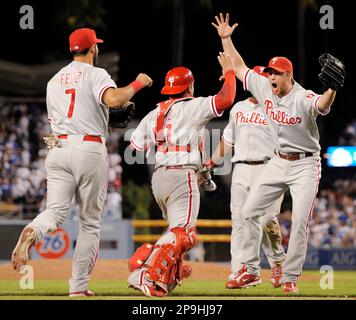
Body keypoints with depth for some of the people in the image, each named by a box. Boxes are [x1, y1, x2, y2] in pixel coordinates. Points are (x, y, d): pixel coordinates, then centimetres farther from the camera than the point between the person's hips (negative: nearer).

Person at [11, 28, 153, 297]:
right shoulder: (95, 74, -3)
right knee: (90, 221, 6)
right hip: (90, 149, -4)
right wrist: (138, 84, -6)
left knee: (56, 212, -4)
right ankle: (79, 287, 6)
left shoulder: (54, 80, 18)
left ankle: (31, 234, -40)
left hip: (58, 149, 4)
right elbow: (113, 99, -23)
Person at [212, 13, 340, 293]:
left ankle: (290, 278, -4)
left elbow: (322, 104, -46)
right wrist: (226, 39, 3)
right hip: (278, 163, 6)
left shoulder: (303, 98, -23)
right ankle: (251, 270, 11)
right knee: (250, 211, 3)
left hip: (305, 165, -6)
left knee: (300, 222, -13)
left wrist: (332, 88, -66)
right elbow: (239, 68, 8)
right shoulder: (264, 88, -3)